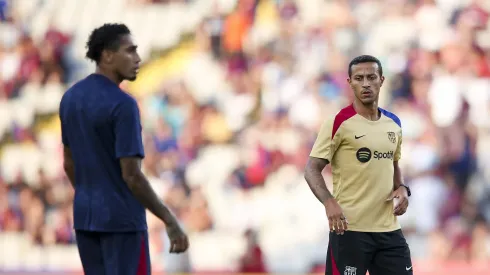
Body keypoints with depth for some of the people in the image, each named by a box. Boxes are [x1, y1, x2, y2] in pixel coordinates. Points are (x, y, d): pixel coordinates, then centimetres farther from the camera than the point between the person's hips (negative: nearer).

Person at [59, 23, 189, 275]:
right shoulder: (123, 105, -19)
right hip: (122, 220, -8)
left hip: (85, 217, 8)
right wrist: (170, 222, -16)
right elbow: (132, 175, -21)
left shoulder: (70, 98, 6)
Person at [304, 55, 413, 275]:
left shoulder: (393, 124, 11)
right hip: (349, 228, -6)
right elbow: (312, 169, -9)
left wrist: (402, 188, 4)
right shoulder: (338, 123, -8)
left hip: (389, 229, 6)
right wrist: (329, 202, -26)